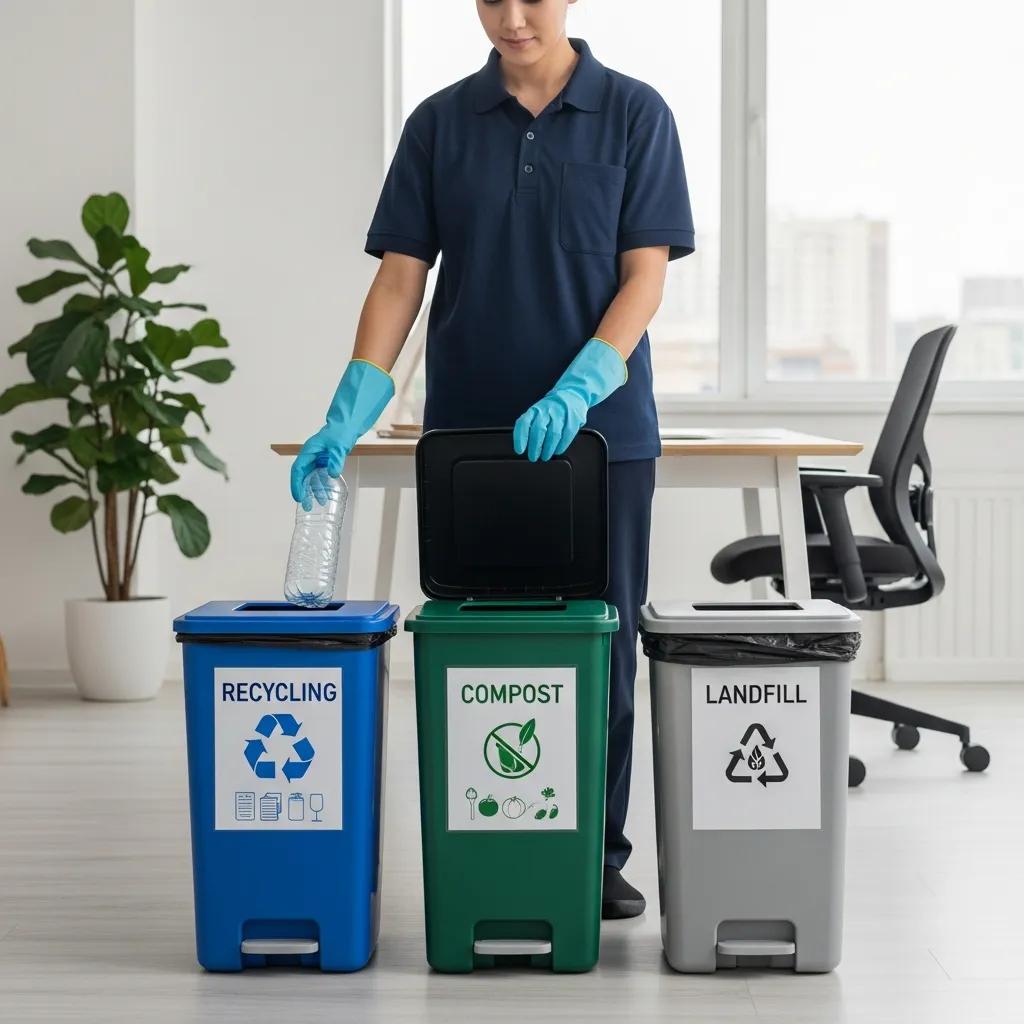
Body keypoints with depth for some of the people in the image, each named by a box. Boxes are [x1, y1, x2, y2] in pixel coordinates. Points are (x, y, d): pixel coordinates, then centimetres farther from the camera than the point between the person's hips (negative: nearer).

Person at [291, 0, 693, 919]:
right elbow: (402, 276, 0)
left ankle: (598, 853, 18)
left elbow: (645, 274, -7)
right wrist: (350, 413, -12)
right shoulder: (440, 122, 3)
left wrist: (577, 392, -22)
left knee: (600, 644, 4)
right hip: (468, 431, 2)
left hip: (602, 430, -1)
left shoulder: (635, 114, -2)